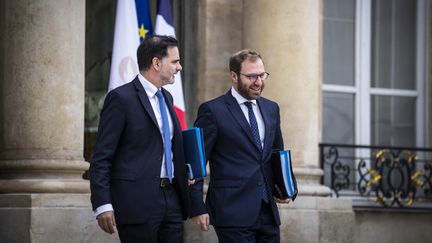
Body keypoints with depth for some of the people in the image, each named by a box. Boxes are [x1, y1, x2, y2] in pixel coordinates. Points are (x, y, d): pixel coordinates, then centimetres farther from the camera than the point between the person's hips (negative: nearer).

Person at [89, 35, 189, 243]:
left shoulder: (166, 97, 16)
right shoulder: (121, 98, -8)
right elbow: (101, 158, -11)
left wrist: (182, 173, 8)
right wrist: (102, 205, -18)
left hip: (170, 200, 8)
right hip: (137, 202, -8)